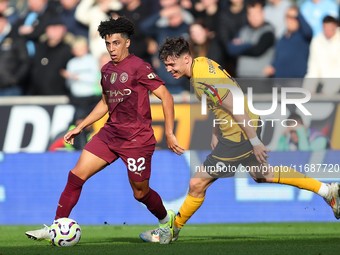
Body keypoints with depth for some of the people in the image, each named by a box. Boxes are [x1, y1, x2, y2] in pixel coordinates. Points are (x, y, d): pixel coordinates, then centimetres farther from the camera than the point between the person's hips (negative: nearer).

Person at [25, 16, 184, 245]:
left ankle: (166, 219, 36)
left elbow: (166, 96, -13)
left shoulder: (138, 67, -12)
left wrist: (169, 134, -16)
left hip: (137, 139, -7)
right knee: (76, 175, -5)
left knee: (140, 193, 5)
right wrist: (80, 127, 22)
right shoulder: (107, 70, 10)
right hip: (110, 132, 7)